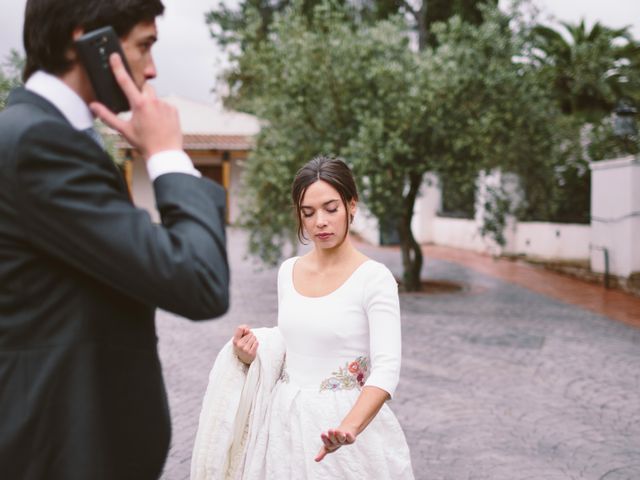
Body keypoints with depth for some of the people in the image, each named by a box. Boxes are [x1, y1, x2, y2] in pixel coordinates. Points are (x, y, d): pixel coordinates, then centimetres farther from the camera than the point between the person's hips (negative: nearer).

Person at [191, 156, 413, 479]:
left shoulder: (374, 279, -14)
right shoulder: (288, 271, 3)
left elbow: (387, 368, -22)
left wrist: (349, 428, -37)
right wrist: (254, 355, -5)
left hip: (344, 420, -5)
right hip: (282, 420, 5)